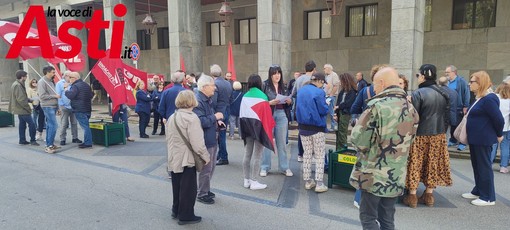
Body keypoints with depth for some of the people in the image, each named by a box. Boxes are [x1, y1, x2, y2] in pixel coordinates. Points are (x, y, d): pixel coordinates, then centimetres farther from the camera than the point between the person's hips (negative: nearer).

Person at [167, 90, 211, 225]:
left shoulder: (172, 117, 7)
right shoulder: (191, 118, -18)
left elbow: (169, 139, 14)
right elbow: (197, 143, -22)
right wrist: (206, 156, -10)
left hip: (174, 159, 8)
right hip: (187, 160, -8)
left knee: (177, 186, 20)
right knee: (188, 188, 5)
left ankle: (176, 210, 33)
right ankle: (185, 216, 14)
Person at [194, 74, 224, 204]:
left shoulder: (208, 100, 12)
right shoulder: (198, 101, -21)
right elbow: (201, 122, -29)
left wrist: (217, 121, 6)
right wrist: (215, 117, -18)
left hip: (213, 139, 10)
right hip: (205, 140, -10)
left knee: (211, 167, 20)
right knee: (206, 169, 2)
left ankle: (206, 190, 34)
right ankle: (202, 194, 17)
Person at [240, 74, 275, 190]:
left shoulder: (245, 97, 3)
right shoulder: (262, 96, -13)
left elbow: (241, 114, 6)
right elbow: (266, 114, -14)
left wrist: (245, 127, 13)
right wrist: (269, 126, -4)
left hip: (247, 127, 6)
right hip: (259, 127, -6)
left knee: (247, 154, 12)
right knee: (256, 155, 0)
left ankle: (247, 180, 20)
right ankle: (254, 182, 6)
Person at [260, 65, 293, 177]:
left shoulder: (284, 86, 11)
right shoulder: (265, 85, -5)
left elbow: (288, 104, 16)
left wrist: (289, 101, -5)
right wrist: (271, 102, -21)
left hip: (281, 115, 4)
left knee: (282, 142, 9)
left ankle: (284, 167, 18)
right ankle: (264, 167, 15)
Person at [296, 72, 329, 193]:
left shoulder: (301, 91, 6)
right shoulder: (319, 92, -15)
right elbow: (323, 110, -14)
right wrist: (326, 105, 5)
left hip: (303, 126, 6)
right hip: (317, 127, -6)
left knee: (307, 154, 14)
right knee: (319, 156, 4)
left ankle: (307, 181, 17)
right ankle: (319, 183, 2)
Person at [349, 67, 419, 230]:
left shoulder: (376, 105, -17)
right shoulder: (410, 108, 5)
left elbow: (358, 138, -16)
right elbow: (409, 138, 15)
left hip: (374, 173, -6)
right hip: (396, 175, 6)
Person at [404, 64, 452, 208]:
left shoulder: (418, 94, -15)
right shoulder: (443, 94, 5)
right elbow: (448, 116, 11)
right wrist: (442, 131, 18)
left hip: (420, 135, -6)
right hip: (439, 135, 6)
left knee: (415, 164, 4)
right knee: (433, 164, 12)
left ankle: (412, 196, 9)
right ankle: (429, 195, 21)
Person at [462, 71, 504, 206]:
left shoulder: (488, 99, -19)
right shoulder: (479, 98, 10)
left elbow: (499, 119, -18)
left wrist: (499, 135, -6)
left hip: (483, 139, -10)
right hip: (475, 139, 10)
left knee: (484, 167, 0)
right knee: (477, 166, 17)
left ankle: (488, 197, 10)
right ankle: (478, 191, 30)